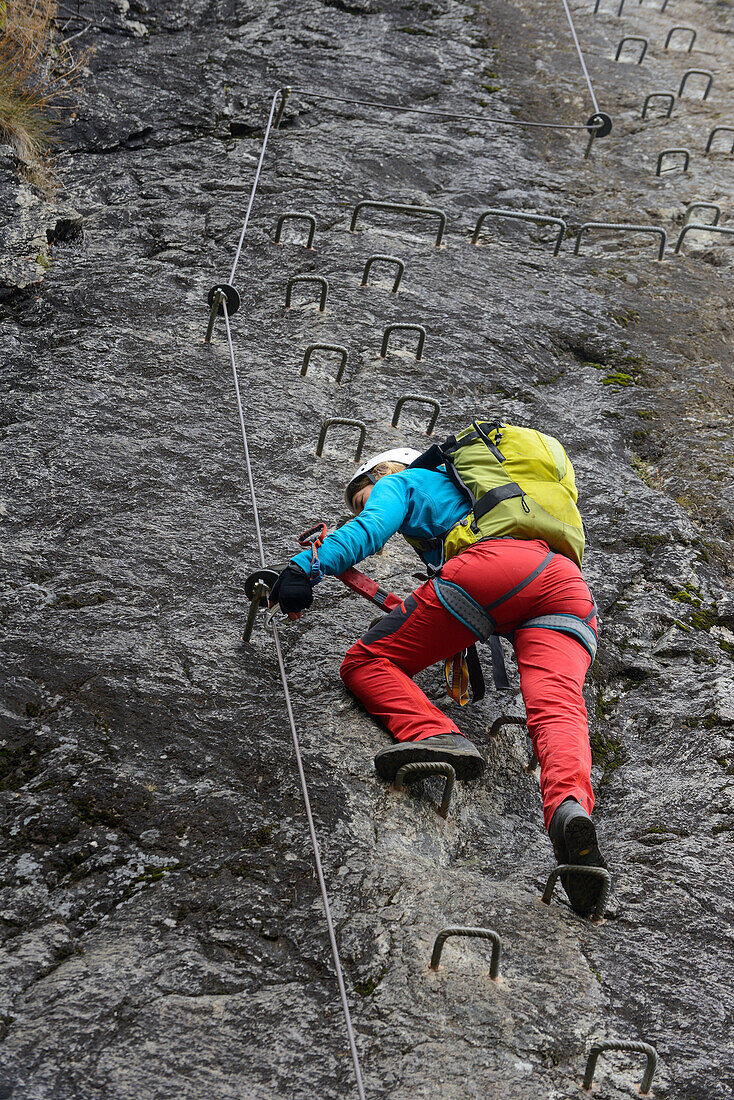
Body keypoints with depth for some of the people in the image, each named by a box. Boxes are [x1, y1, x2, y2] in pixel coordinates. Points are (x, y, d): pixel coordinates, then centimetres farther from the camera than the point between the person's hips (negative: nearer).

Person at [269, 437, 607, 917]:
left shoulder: (401, 482, 27)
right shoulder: (467, 487, 46)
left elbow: (369, 530, 3)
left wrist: (308, 566, -7)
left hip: (492, 564, -6)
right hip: (571, 581, 6)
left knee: (367, 662, 5)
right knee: (557, 708, -16)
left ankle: (437, 735, -23)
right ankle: (571, 806, -49)